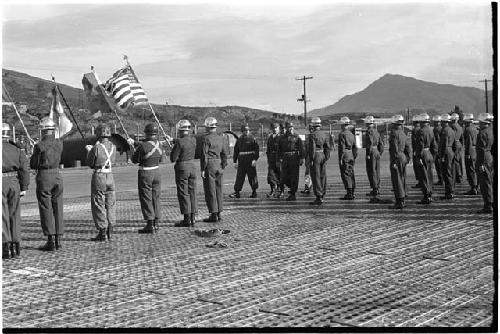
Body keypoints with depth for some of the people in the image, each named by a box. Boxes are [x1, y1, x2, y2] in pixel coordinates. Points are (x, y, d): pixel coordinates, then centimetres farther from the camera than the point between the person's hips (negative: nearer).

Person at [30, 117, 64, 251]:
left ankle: (51, 241, -1)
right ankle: (58, 239, 12)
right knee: (58, 208, 10)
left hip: (43, 177, -5)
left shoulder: (39, 145, -12)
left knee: (46, 209, 0)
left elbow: (33, 165, -6)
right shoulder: (59, 143, 3)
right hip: (57, 176, 5)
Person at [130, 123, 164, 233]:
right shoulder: (159, 145, 1)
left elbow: (134, 160, -8)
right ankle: (156, 223, 19)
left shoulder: (142, 145, -18)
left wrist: (134, 149, 8)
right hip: (156, 172, 6)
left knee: (146, 199, 1)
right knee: (156, 198, 14)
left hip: (145, 173, -6)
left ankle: (150, 224, 1)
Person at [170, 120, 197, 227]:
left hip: (182, 168, -6)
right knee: (192, 192, 12)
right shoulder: (193, 140, 3)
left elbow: (173, 159, -15)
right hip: (192, 166, 6)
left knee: (183, 194, 0)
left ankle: (187, 219, 1)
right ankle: (193, 217, 16)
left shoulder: (179, 141, -17)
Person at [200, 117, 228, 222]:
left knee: (210, 190, -2)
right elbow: (224, 154, 9)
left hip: (209, 166, -6)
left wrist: (202, 169, -10)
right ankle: (219, 213, 16)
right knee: (218, 190, 12)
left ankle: (213, 215, -1)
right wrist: (223, 167, 14)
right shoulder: (221, 138, 8)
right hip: (219, 166, 6)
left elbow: (204, 155, -13)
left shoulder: (206, 139, -10)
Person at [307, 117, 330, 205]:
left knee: (316, 177, -5)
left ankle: (319, 197, -7)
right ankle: (322, 195, 18)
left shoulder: (312, 135, -12)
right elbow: (327, 148, 7)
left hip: (315, 157, -7)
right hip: (322, 156, 7)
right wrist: (326, 158, 11)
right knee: (322, 176, 11)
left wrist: (311, 160, -14)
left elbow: (312, 148, -17)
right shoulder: (324, 135, 9)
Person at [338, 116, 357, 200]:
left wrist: (340, 159, -15)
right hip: (351, 156, 8)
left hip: (345, 156, -8)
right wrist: (354, 157, 19)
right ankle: (352, 193, 14)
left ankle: (349, 194, -10)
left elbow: (342, 147, -16)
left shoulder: (342, 134, -11)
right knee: (351, 174, 11)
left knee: (345, 175, -6)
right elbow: (355, 147, 14)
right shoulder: (351, 134, 14)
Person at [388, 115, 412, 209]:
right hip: (403, 158, 9)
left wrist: (393, 162, -19)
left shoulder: (394, 133, -13)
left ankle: (399, 202, -7)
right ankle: (402, 201, 19)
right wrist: (407, 159, 17)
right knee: (402, 179, 13)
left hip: (396, 159, -9)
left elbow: (394, 148, -19)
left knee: (396, 180, -6)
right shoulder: (403, 133, 13)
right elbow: (408, 148, 14)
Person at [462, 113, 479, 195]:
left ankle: (473, 189, -5)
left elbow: (469, 142, -20)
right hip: (475, 151, 10)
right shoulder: (474, 128, 15)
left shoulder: (468, 129, -15)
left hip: (470, 152, -10)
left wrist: (468, 154, -19)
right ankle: (476, 188, 21)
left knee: (471, 171, -6)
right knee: (474, 171, 15)